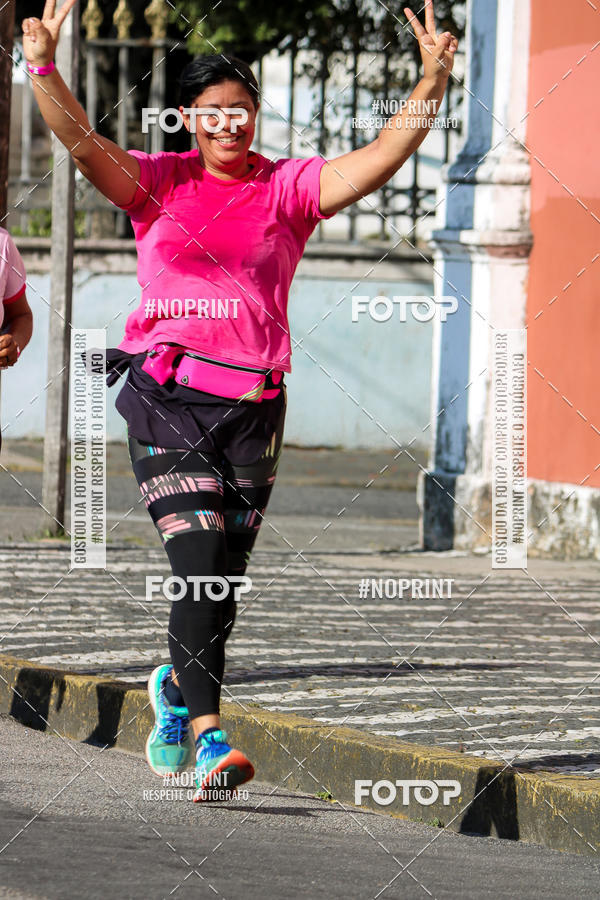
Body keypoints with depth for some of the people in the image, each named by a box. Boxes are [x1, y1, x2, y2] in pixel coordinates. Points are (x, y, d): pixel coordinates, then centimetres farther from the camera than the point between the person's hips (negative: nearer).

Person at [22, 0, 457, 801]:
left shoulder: (288, 188, 6)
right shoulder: (159, 183, 4)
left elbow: (380, 159, -5)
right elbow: (82, 142, -10)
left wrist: (432, 83, -17)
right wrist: (43, 68, -25)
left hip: (252, 404, 2)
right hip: (168, 397, -2)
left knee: (223, 581, 8)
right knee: (202, 569, -16)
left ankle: (175, 688, 38)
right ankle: (208, 737, -20)